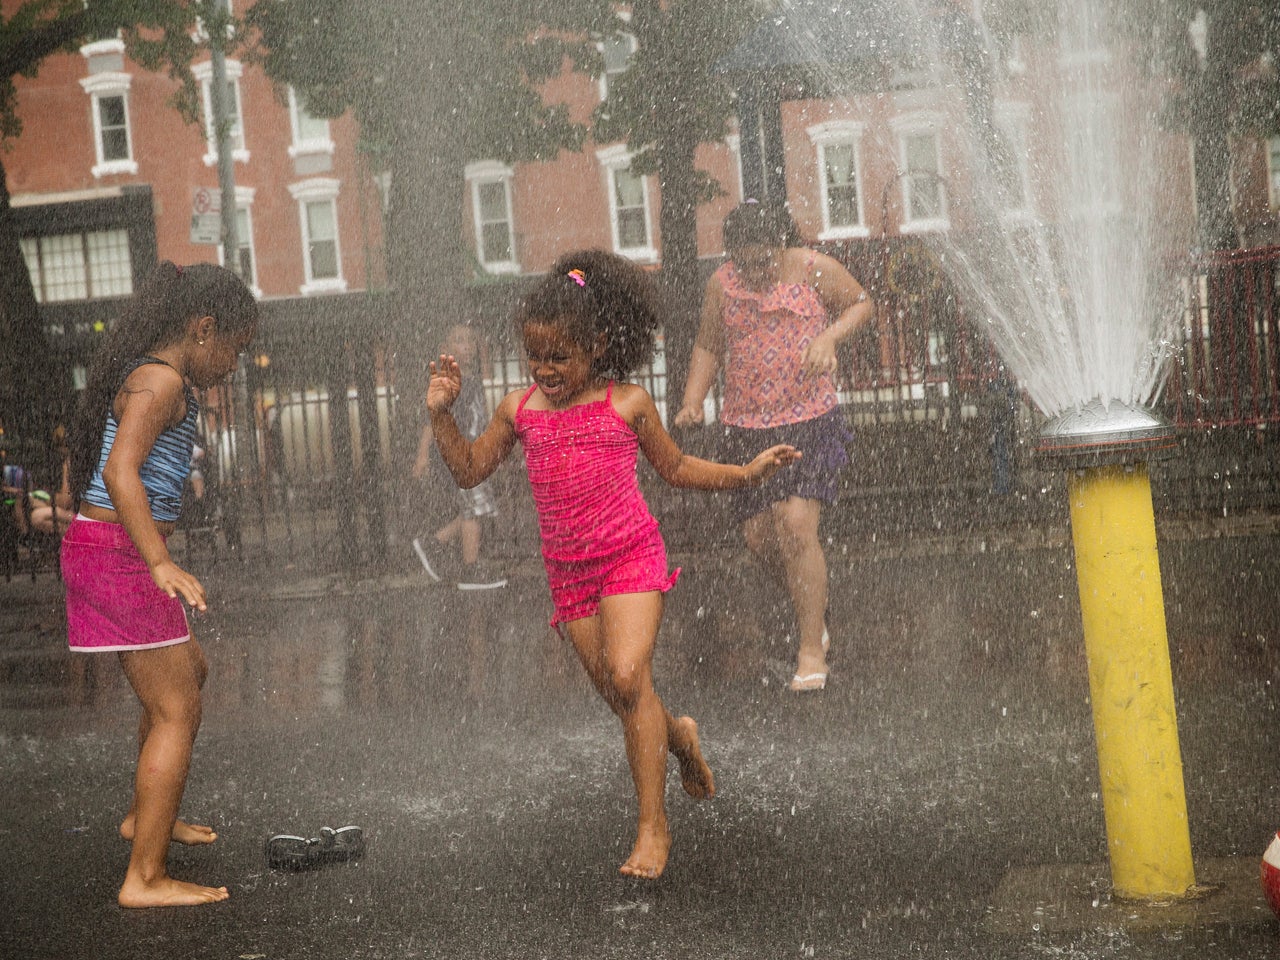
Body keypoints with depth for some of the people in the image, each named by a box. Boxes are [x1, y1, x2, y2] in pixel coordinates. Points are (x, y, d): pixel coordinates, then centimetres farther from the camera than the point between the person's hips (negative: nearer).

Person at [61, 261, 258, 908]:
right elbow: (121, 472, -29)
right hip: (118, 554, -11)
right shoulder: (162, 380, -16)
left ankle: (146, 816, 39)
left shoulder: (146, 374, 16)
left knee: (188, 671, 26)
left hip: (101, 546, 11)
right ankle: (145, 879, -7)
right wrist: (162, 565, -38)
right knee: (175, 711, -7)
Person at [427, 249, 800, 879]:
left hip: (632, 556, -4)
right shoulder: (520, 409, 4)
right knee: (617, 695, 7)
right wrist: (442, 415, -2)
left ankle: (653, 826, -12)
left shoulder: (627, 403, -2)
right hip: (568, 571, 4)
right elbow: (469, 471, 11)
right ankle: (677, 737, 41)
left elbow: (674, 468, 11)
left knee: (628, 677, -20)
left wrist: (747, 473, 5)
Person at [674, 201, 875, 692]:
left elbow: (862, 304, 7)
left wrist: (829, 336, -12)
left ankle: (812, 649, -5)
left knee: (796, 524, -16)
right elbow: (708, 346, 13)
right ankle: (812, 603, 34)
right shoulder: (721, 284, 2)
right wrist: (692, 400, -1)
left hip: (809, 418, -4)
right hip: (746, 426, 4)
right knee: (759, 536, 4)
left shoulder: (813, 269, -6)